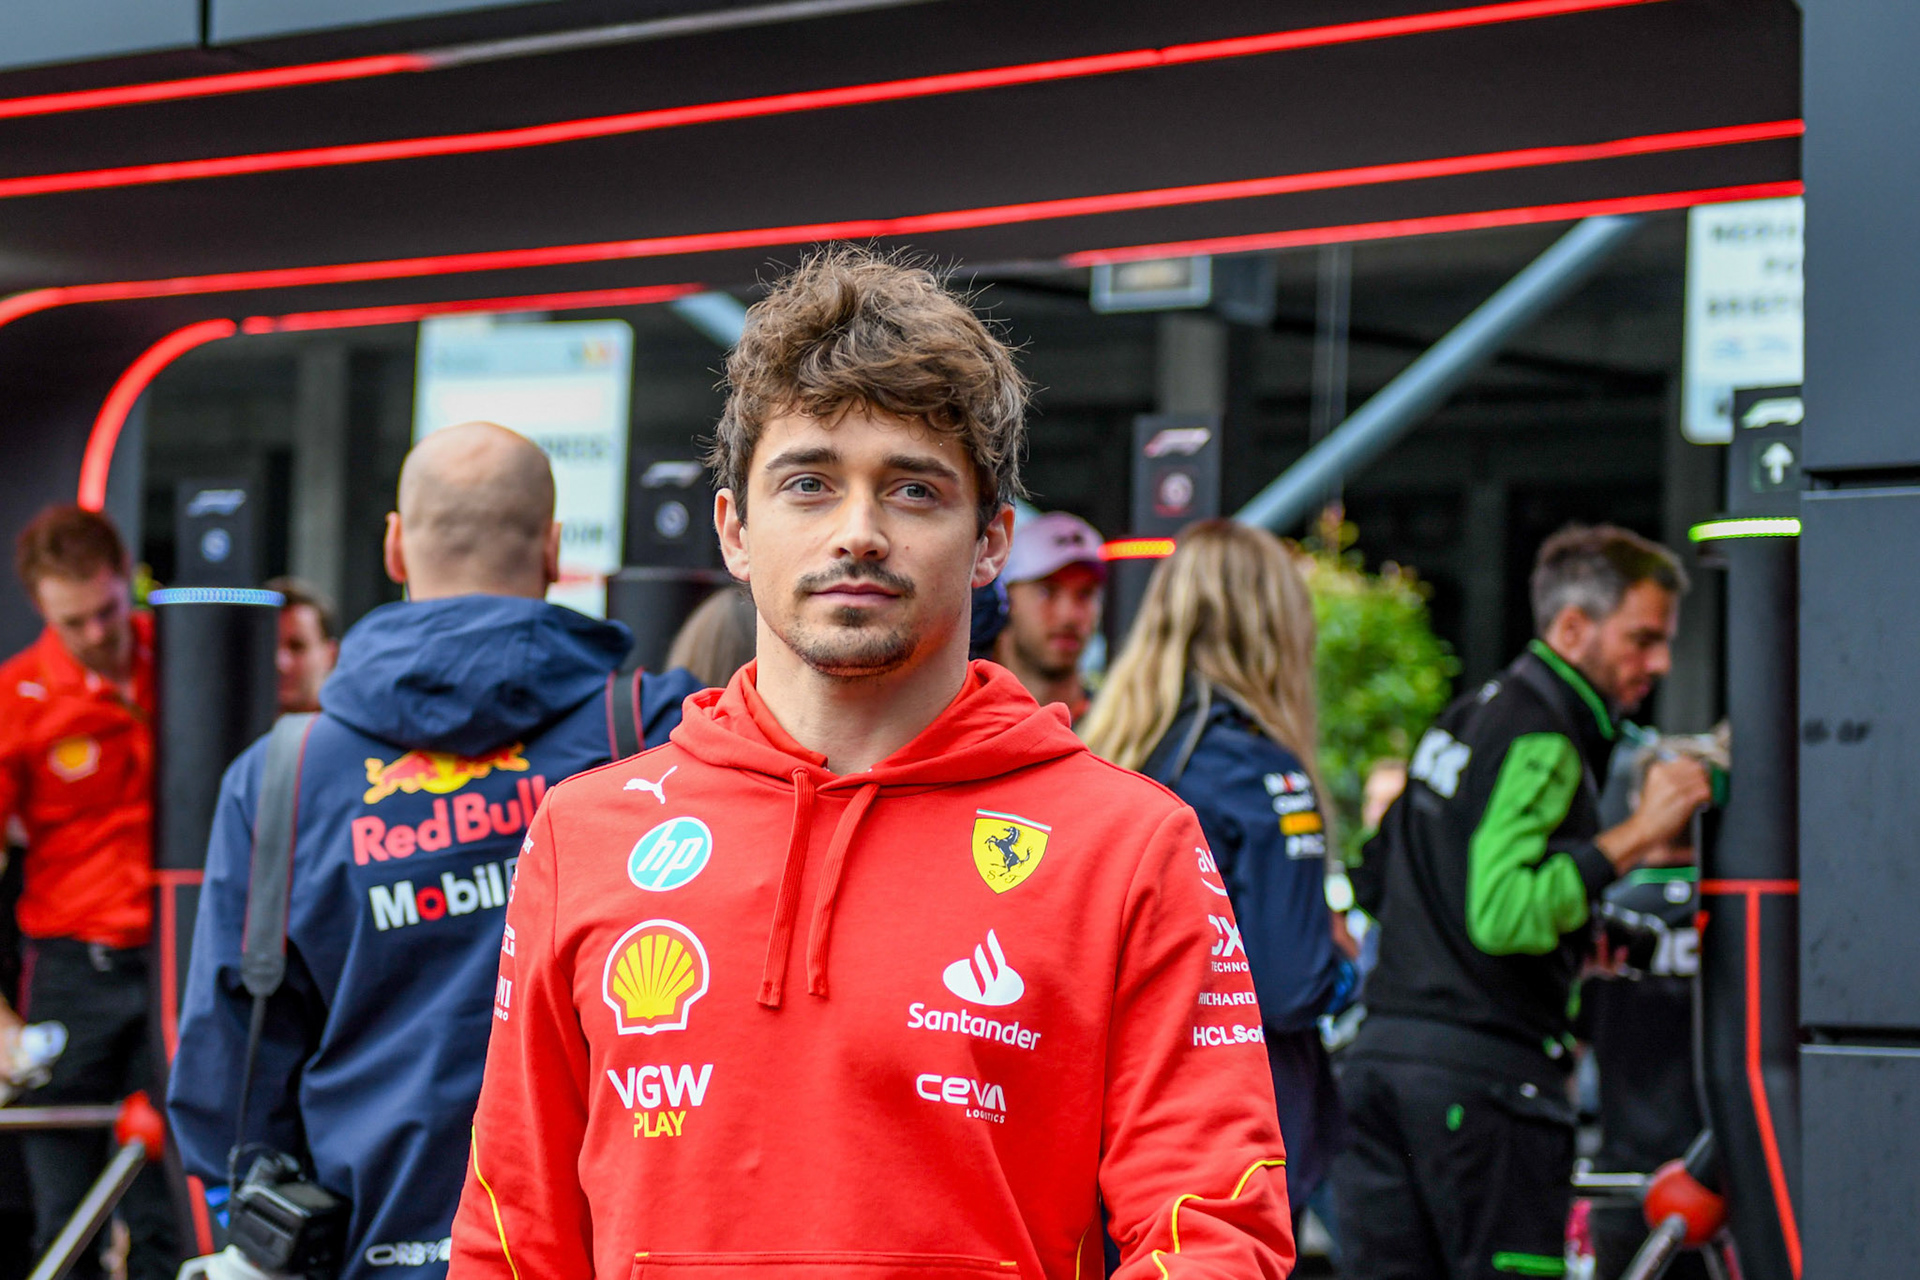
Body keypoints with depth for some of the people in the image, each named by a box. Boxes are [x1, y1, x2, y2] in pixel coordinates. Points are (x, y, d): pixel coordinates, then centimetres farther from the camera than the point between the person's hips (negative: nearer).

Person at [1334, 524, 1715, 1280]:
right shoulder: (1542, 741, -12)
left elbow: (1372, 884, 25)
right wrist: (1635, 836, -21)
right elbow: (1503, 914, -25)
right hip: (1485, 1071, -9)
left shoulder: (1463, 718, 18)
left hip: (1381, 1048, 9)